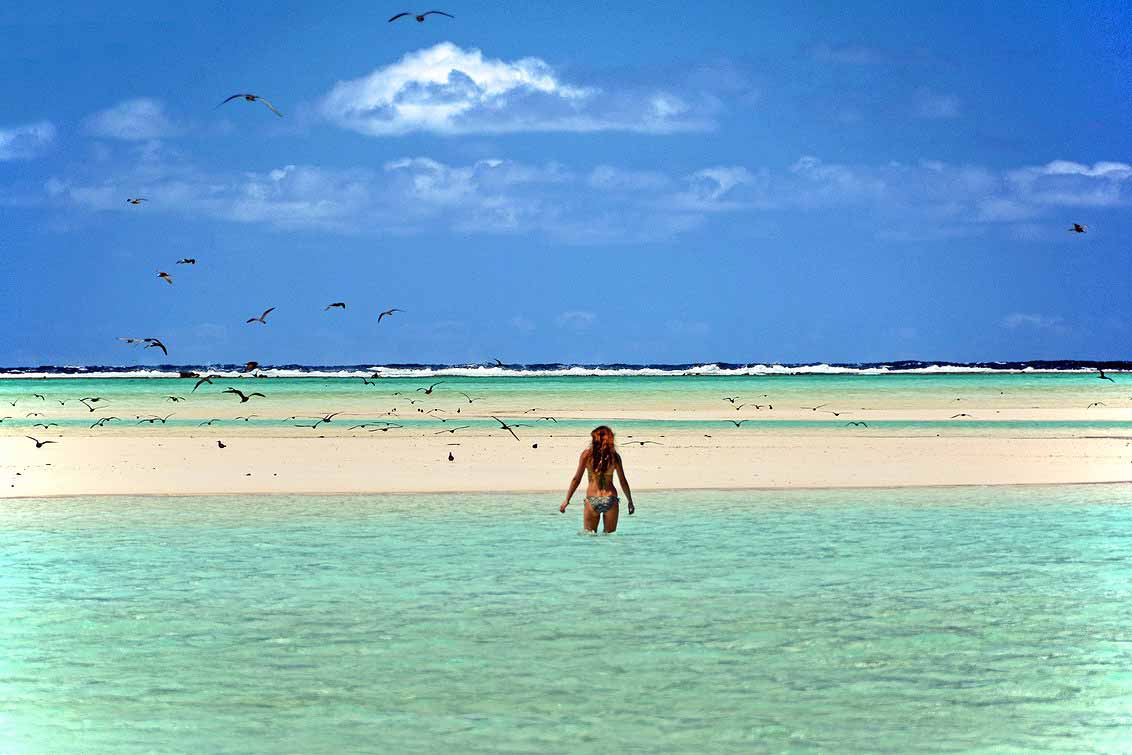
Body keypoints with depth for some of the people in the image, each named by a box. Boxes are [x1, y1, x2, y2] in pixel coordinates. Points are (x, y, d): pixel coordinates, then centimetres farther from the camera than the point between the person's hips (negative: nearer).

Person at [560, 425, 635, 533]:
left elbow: (576, 479, -1)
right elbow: (623, 482, 7)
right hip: (610, 499, 1)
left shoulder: (587, 454, -2)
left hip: (592, 500, -1)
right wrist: (630, 501, 18)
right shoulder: (615, 456, 2)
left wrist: (567, 500, 7)